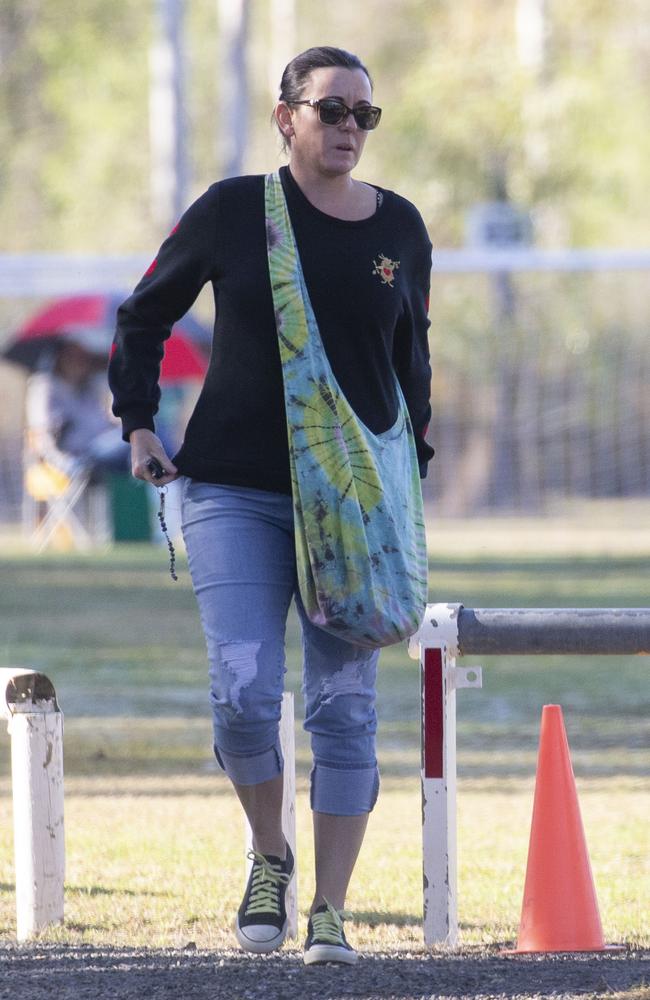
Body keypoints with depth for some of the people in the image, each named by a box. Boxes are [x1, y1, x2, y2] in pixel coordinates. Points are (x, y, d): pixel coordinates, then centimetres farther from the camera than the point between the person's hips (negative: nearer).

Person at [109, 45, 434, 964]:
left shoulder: (400, 230, 5)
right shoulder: (233, 211, -1)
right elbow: (144, 315, 11)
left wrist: (409, 467, 13)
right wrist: (139, 423, 2)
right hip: (235, 492, -2)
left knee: (345, 708, -2)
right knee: (243, 693, -12)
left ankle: (331, 911, 4)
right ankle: (270, 859, 15)